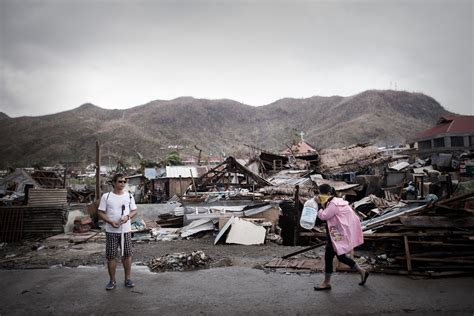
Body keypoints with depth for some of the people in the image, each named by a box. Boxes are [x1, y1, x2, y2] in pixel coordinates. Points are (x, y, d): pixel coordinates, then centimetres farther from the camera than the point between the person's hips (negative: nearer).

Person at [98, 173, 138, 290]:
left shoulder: (129, 196, 5)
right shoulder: (106, 196, -1)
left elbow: (134, 211, 8)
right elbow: (101, 213, -1)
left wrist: (128, 216, -13)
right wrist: (111, 222, -17)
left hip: (126, 230, 2)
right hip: (111, 231, -2)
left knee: (127, 255, 6)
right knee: (111, 256, 4)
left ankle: (127, 279, 19)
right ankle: (112, 280, 17)